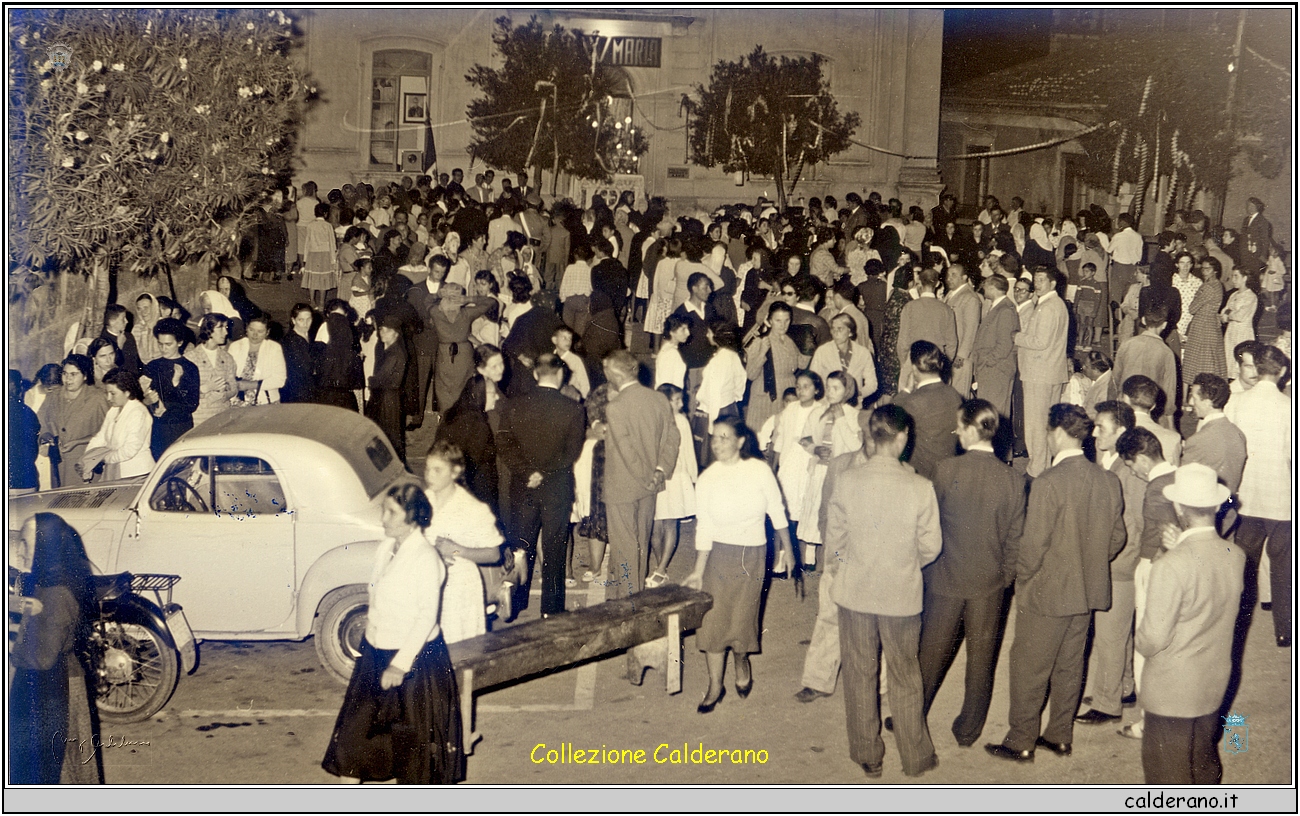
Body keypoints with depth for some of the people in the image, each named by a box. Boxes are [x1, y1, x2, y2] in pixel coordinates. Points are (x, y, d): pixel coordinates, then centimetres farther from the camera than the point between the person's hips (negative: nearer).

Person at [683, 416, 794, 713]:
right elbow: (704, 529, -3)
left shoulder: (760, 471, -9)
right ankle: (715, 685, 13)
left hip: (753, 555, -1)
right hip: (718, 555, 1)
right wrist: (698, 572, -4)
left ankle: (741, 660, 36)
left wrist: (786, 546, 9)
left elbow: (777, 512, 2)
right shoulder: (706, 480, -5)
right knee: (712, 619, 0)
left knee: (742, 618, 3)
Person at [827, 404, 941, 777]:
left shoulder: (846, 481, -13)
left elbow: (835, 540, -4)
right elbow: (931, 547, -8)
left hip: (855, 591, 1)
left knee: (860, 675, 16)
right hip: (903, 593, -1)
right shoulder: (920, 487, -17)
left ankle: (868, 756, 27)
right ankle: (915, 756, 29)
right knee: (905, 677, 16)